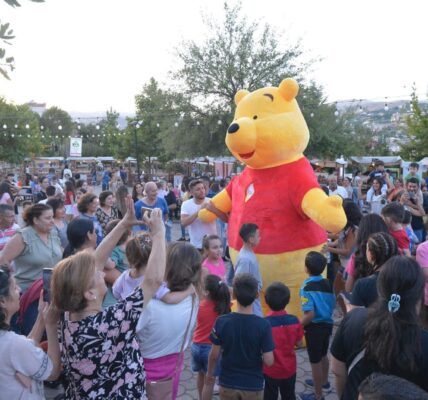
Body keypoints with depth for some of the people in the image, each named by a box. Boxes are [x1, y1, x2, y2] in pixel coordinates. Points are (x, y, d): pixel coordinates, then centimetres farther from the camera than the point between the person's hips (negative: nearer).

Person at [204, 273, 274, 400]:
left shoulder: (221, 322, -15)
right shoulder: (263, 325, -19)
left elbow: (214, 354, -7)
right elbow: (268, 361, -17)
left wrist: (209, 372, 12)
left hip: (227, 383, 1)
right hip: (253, 385, -1)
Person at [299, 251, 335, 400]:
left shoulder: (307, 287, -24)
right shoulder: (327, 283, -4)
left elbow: (309, 315, -27)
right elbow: (333, 304, 7)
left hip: (315, 327, -7)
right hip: (327, 324, 7)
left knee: (315, 361, 9)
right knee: (323, 356, 28)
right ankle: (323, 381, 49)